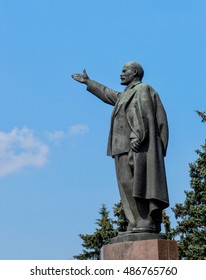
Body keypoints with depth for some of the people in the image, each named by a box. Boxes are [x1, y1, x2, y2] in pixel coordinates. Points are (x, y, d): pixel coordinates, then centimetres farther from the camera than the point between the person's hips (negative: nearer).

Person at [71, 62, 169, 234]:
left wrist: (137, 136, -27)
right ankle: (142, 223, -3)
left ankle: (146, 223, -20)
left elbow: (143, 114, -15)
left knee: (134, 183, -16)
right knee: (130, 184, 1)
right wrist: (88, 82, 51)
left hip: (135, 145, -9)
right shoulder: (126, 95, 27)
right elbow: (109, 95, 43)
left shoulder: (142, 89, 0)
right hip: (126, 148, 9)